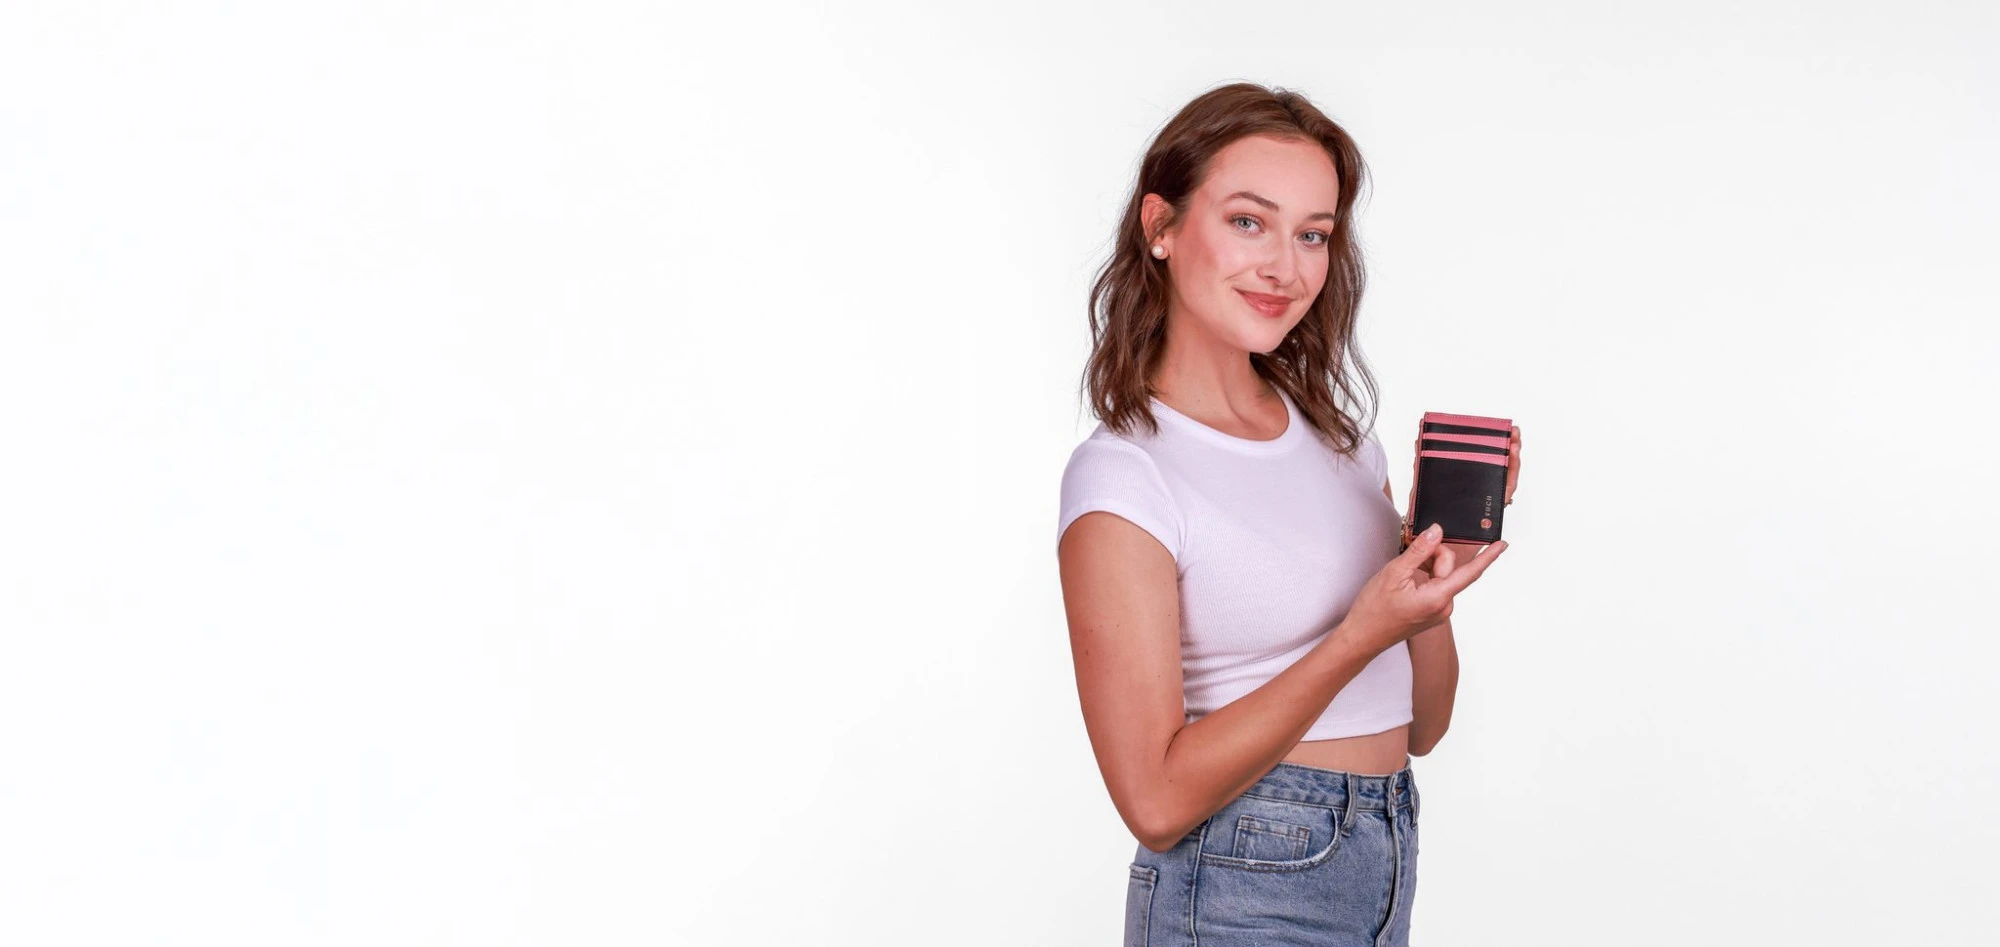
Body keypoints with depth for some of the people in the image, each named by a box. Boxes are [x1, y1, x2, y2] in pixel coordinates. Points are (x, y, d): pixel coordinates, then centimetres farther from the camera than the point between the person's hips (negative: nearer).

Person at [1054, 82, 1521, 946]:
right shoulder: (1123, 477, -15)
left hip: (1385, 874, 6)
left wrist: (1443, 541, -8)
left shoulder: (1334, 423, 5)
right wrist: (1364, 635, -23)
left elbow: (1421, 727, 8)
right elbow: (1157, 796, -19)